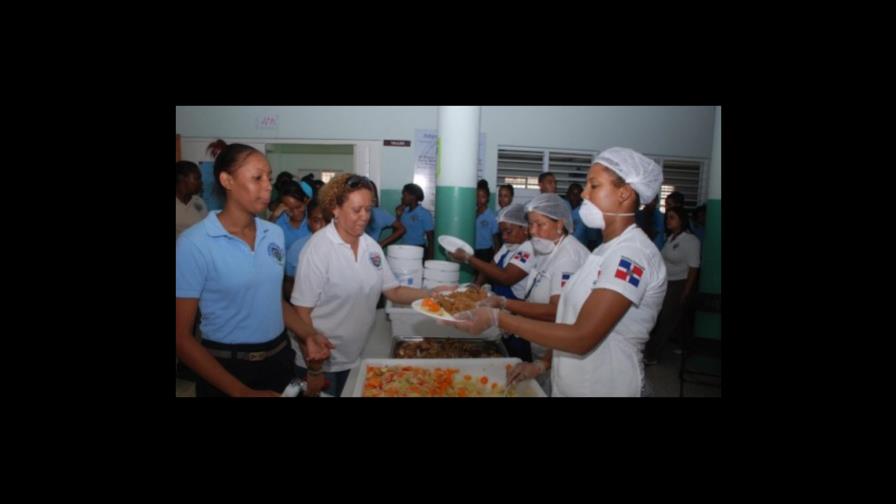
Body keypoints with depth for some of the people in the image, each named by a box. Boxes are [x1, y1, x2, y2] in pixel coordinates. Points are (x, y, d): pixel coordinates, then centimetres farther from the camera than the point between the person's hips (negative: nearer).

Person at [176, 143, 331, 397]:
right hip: (226, 368, -5)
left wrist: (307, 336, -2)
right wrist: (242, 392, -15)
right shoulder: (194, 244, -15)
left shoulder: (275, 234, 1)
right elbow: (181, 338, -12)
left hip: (280, 359, 5)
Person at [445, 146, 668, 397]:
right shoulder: (609, 249, 10)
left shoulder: (632, 254, -21)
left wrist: (497, 318, -29)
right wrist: (543, 364, 2)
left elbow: (582, 338, -28)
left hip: (603, 386, -8)